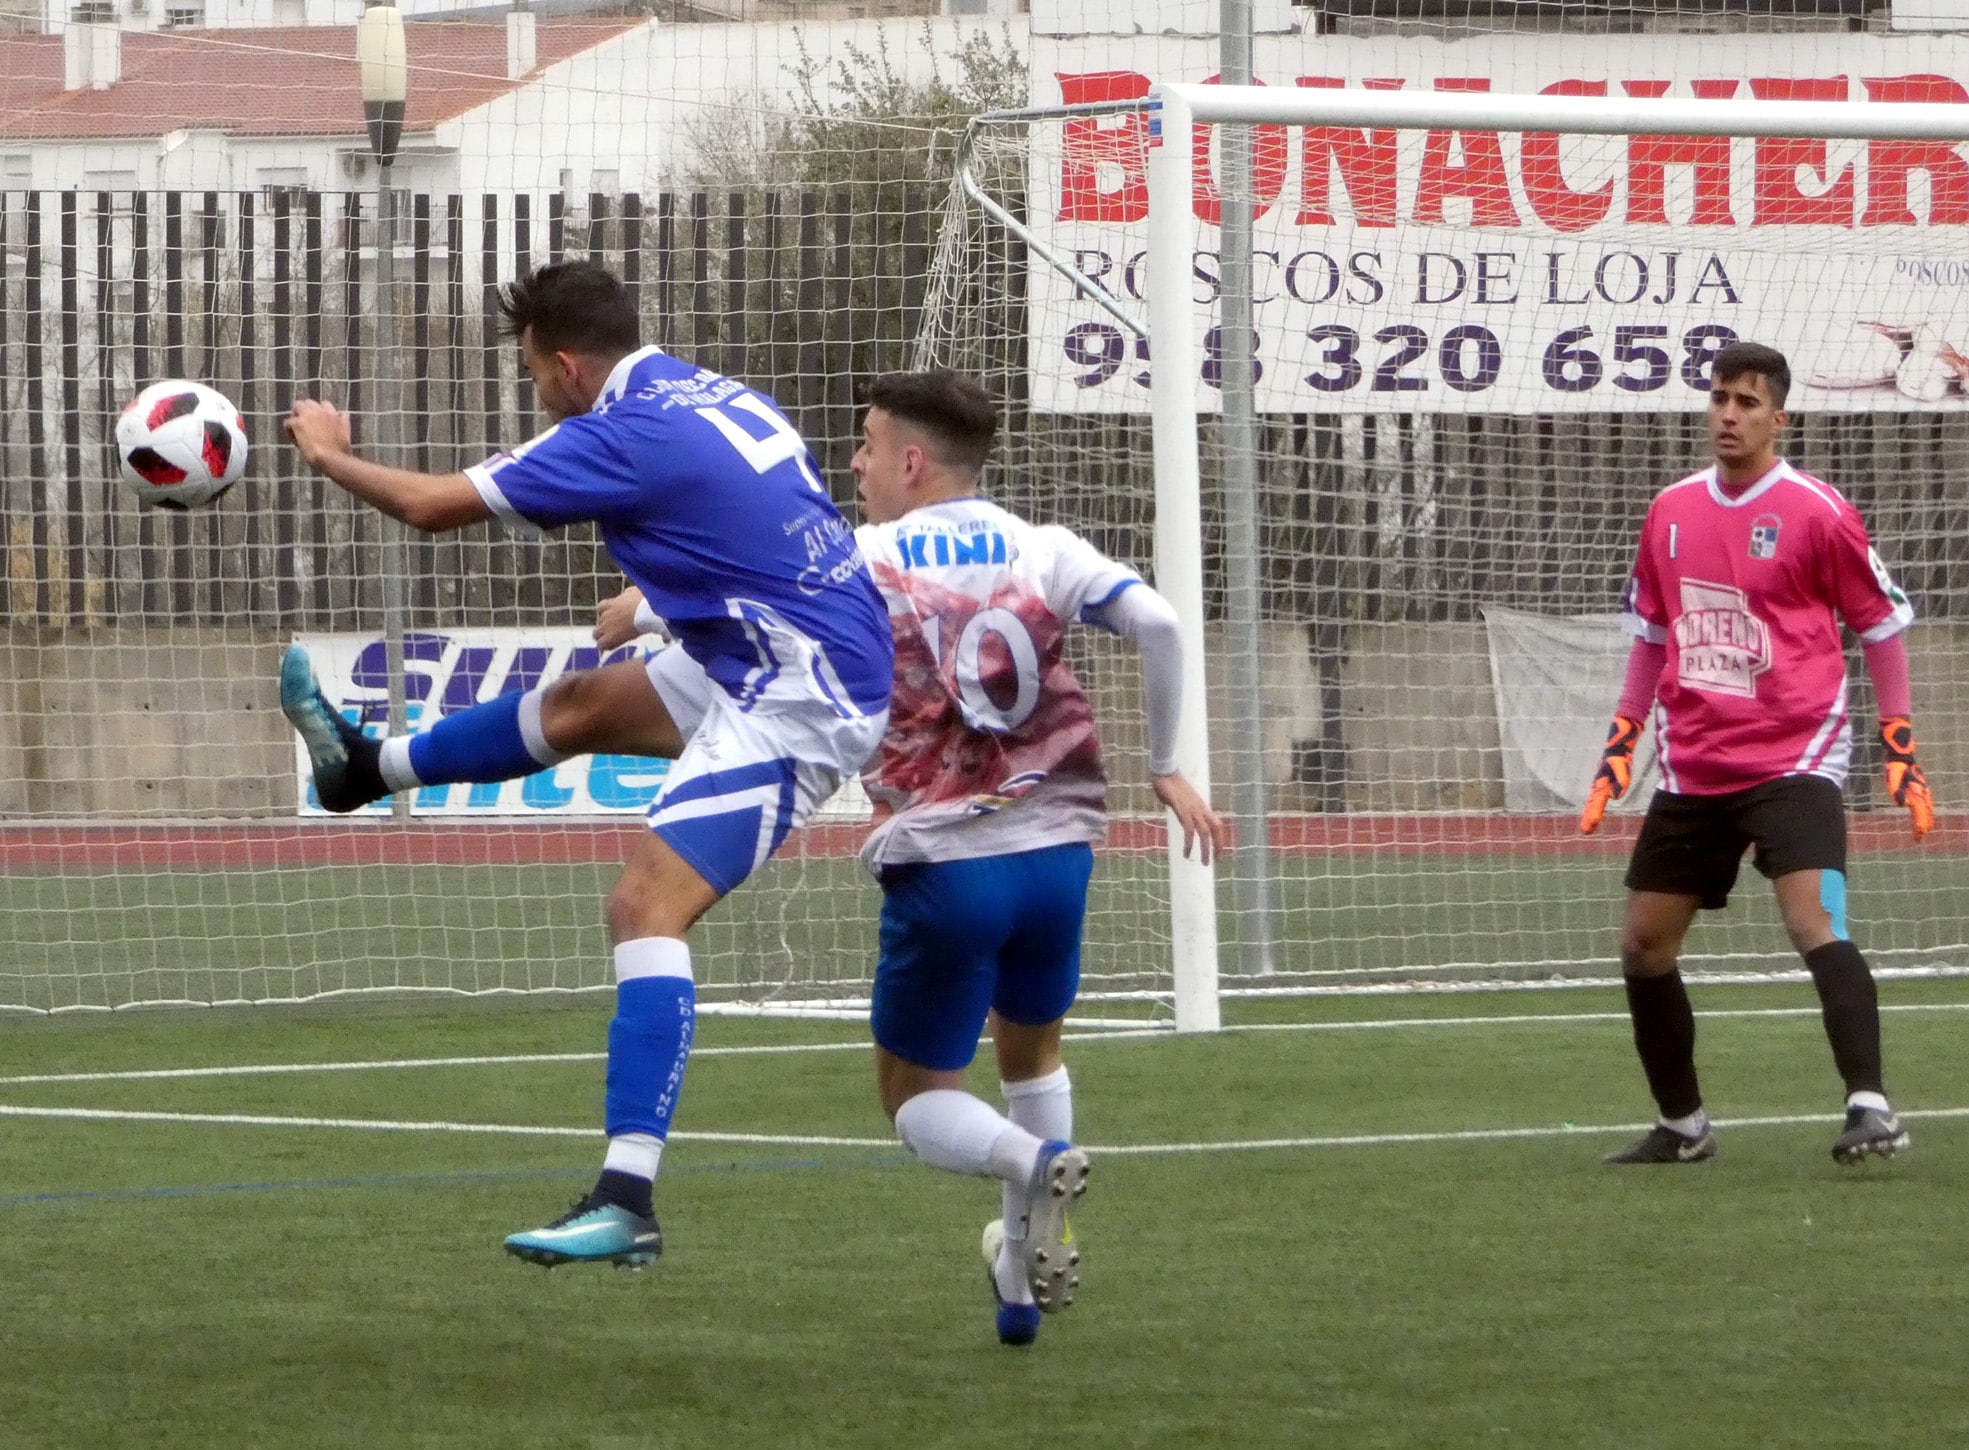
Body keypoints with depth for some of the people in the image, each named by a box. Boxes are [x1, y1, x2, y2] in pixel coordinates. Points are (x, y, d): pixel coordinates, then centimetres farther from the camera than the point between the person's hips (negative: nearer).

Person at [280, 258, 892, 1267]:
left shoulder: (624, 434, -17)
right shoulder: (714, 395, 8)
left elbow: (431, 506, -8)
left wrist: (328, 453, 8)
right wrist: (651, 598, 30)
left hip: (801, 702, -10)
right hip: (761, 664, 10)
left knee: (647, 906, -17)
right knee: (577, 707, 26)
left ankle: (627, 1203, -25)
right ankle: (368, 768, 51)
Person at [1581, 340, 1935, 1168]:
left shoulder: (1816, 513, -7)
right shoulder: (1671, 512, 9)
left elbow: (1882, 626, 0)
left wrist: (1900, 751, -5)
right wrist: (1620, 749, 17)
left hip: (1793, 759, -6)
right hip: (1693, 771, 6)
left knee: (1814, 923, -24)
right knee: (1642, 946, 8)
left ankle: (1870, 1108, -27)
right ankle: (1683, 1127, 22)